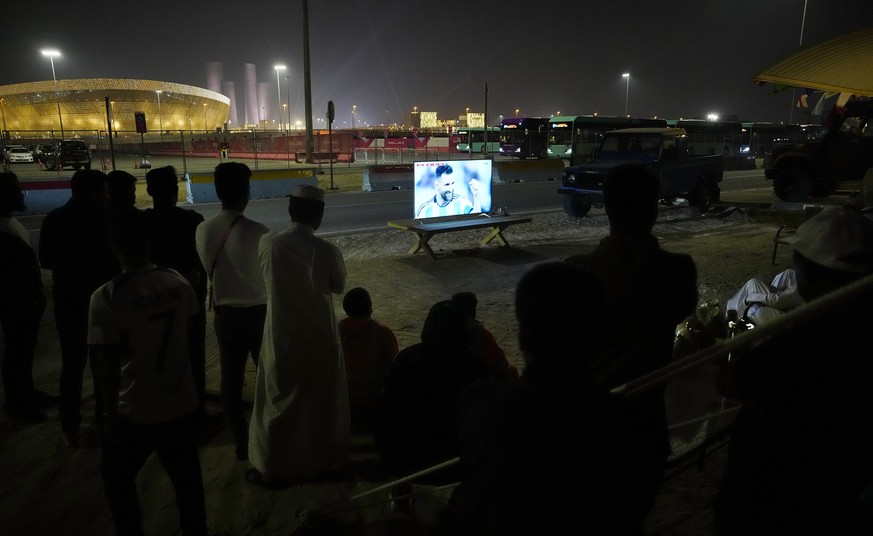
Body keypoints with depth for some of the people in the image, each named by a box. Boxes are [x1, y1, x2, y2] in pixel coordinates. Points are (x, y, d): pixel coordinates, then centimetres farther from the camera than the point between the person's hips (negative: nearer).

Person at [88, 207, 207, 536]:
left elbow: (106, 365, -17)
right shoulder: (178, 282, -7)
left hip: (136, 411, -4)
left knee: (116, 477, 23)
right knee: (187, 478, 20)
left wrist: (110, 413, -4)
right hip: (182, 403, 4)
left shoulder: (106, 297, -20)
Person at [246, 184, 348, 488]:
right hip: (319, 338, 0)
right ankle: (321, 461, 33)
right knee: (321, 401, 17)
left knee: (277, 402, 15)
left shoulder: (267, 244, -12)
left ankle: (271, 468, 25)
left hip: (281, 337, 1)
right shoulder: (326, 251, -16)